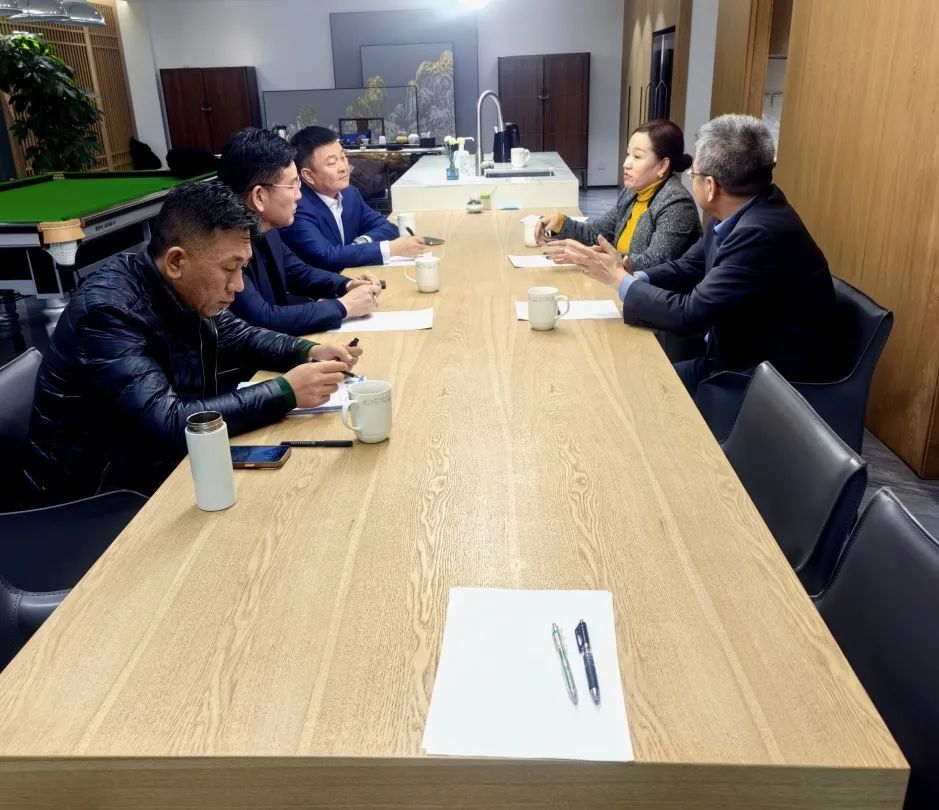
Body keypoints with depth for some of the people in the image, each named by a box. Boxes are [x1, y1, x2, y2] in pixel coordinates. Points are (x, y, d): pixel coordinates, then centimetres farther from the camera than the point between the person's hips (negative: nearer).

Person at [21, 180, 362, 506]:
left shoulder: (188, 291, -4)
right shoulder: (109, 312, -27)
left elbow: (238, 336, 13)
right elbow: (167, 425, -35)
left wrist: (309, 352, -5)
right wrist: (285, 392, -31)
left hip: (163, 463, 8)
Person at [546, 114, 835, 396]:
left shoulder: (763, 233, -28)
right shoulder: (737, 212, -1)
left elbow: (690, 314, -26)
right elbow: (688, 268, 7)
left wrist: (619, 278, -15)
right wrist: (632, 276, -12)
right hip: (738, 356, 8)